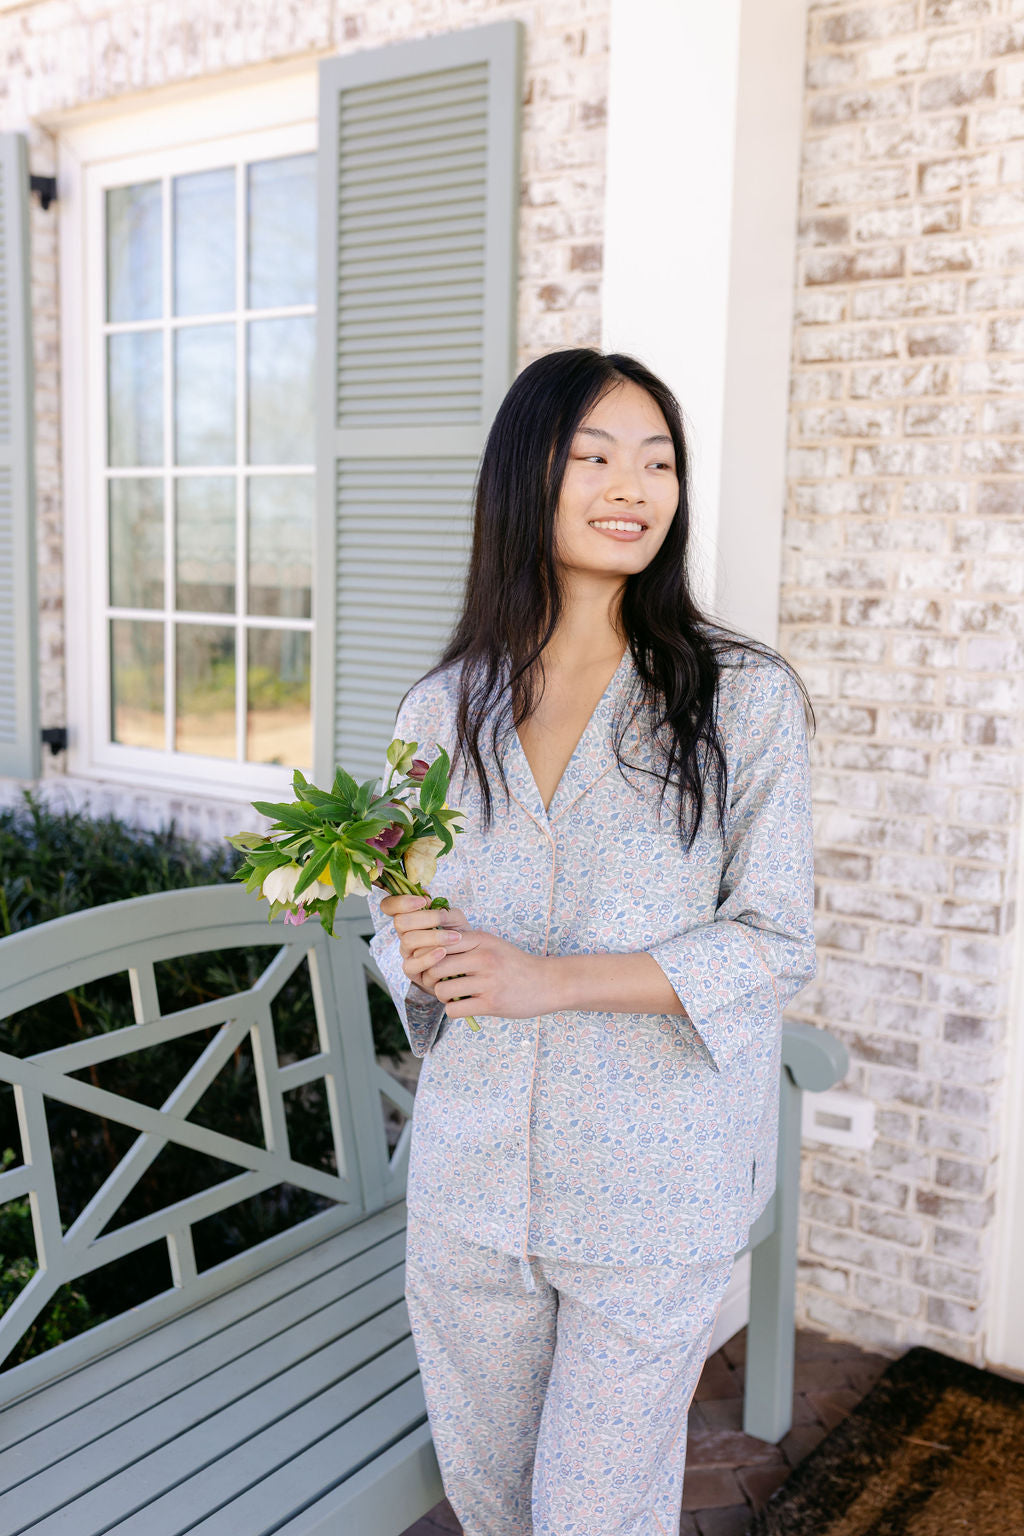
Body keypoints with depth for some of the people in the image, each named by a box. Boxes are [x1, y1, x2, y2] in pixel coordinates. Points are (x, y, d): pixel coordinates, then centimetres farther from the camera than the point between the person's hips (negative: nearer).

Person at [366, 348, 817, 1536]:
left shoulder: (744, 698, -8)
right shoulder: (443, 709, 3)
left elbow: (776, 943, -10)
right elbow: (399, 909, 11)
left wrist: (553, 978, -21)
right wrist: (416, 949, -13)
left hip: (654, 1191, -3)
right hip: (469, 1175, 4)